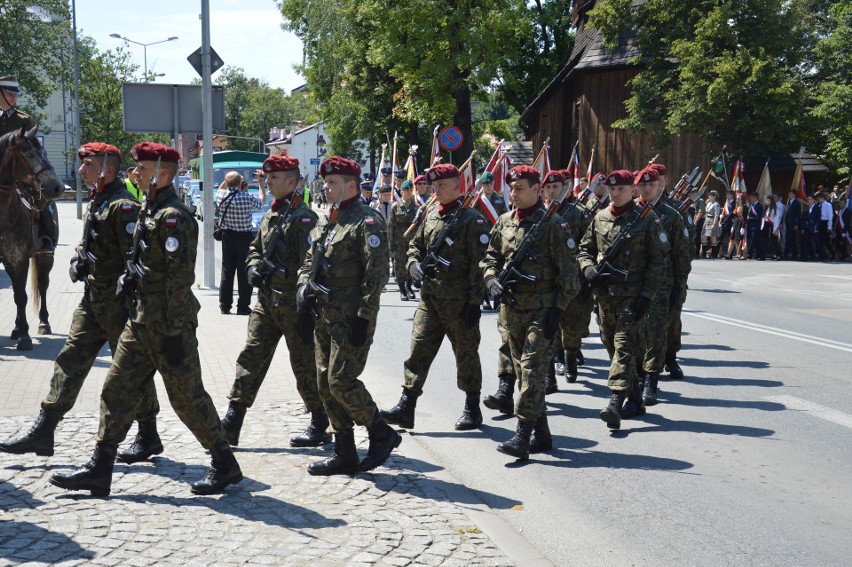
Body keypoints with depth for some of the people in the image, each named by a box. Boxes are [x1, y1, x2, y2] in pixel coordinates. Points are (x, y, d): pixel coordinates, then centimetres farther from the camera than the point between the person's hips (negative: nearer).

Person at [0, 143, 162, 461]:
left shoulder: (123, 206, -17)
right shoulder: (95, 202, 14)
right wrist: (77, 262, 5)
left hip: (118, 302, -9)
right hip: (93, 299, 9)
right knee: (71, 359, 9)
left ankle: (148, 437, 14)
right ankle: (43, 432, 13)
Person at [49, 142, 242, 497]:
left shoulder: (174, 217, -17)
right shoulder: (149, 211, 13)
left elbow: (180, 279, -21)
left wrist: (174, 332, -22)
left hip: (166, 324, -10)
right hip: (141, 321, 10)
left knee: (186, 395, -1)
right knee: (117, 388, 9)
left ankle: (225, 465, 12)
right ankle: (99, 470, 15)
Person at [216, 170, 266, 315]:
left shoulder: (221, 196, -5)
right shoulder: (247, 198, -15)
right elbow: (262, 201, 6)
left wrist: (228, 180, 17)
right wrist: (261, 183, 14)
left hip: (227, 236, 4)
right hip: (244, 237, -4)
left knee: (227, 270, 11)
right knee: (244, 271, 1)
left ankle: (224, 305, 14)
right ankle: (243, 307, 2)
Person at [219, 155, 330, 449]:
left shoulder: (304, 217, -12)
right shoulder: (270, 215, 13)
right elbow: (255, 249, 23)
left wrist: (308, 308, -20)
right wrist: (253, 268, 2)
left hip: (293, 303, -7)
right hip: (266, 300, 7)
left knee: (304, 364, 2)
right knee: (251, 356, 4)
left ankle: (320, 425, 16)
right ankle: (231, 424, 7)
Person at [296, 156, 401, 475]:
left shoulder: (367, 221, -12)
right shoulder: (326, 222, 15)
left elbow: (377, 273, -17)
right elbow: (310, 259, 23)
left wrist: (363, 316, -20)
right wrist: (304, 286, 2)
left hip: (352, 318, -9)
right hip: (325, 317, 9)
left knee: (341, 381, -11)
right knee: (325, 384, 9)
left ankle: (382, 434, 9)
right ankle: (344, 455, 17)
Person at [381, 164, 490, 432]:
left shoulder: (472, 219, -9)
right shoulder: (431, 216, 11)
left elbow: (479, 264, -12)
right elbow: (415, 245, 22)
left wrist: (474, 302, -16)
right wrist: (414, 264, -1)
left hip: (459, 299, -6)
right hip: (430, 296, 6)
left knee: (466, 353, 6)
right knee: (419, 348, 1)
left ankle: (472, 409, 18)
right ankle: (406, 407, 3)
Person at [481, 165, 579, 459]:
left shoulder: (551, 225, -8)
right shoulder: (504, 222, 9)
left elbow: (568, 273, -7)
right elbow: (490, 257, 18)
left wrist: (557, 308, -13)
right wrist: (491, 279, -3)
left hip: (542, 310, -7)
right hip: (512, 309, 7)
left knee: (532, 370, -12)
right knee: (523, 371, 11)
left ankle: (522, 436, -12)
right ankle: (541, 434, 21)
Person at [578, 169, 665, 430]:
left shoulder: (647, 220, -4)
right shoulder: (600, 218, 9)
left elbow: (657, 261, -5)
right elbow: (585, 249, 19)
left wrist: (647, 295, -12)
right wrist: (588, 268, -4)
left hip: (632, 294, -6)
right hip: (604, 293, 6)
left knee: (624, 344, -13)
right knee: (610, 342, 14)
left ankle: (616, 401, -21)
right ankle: (631, 387, 35)